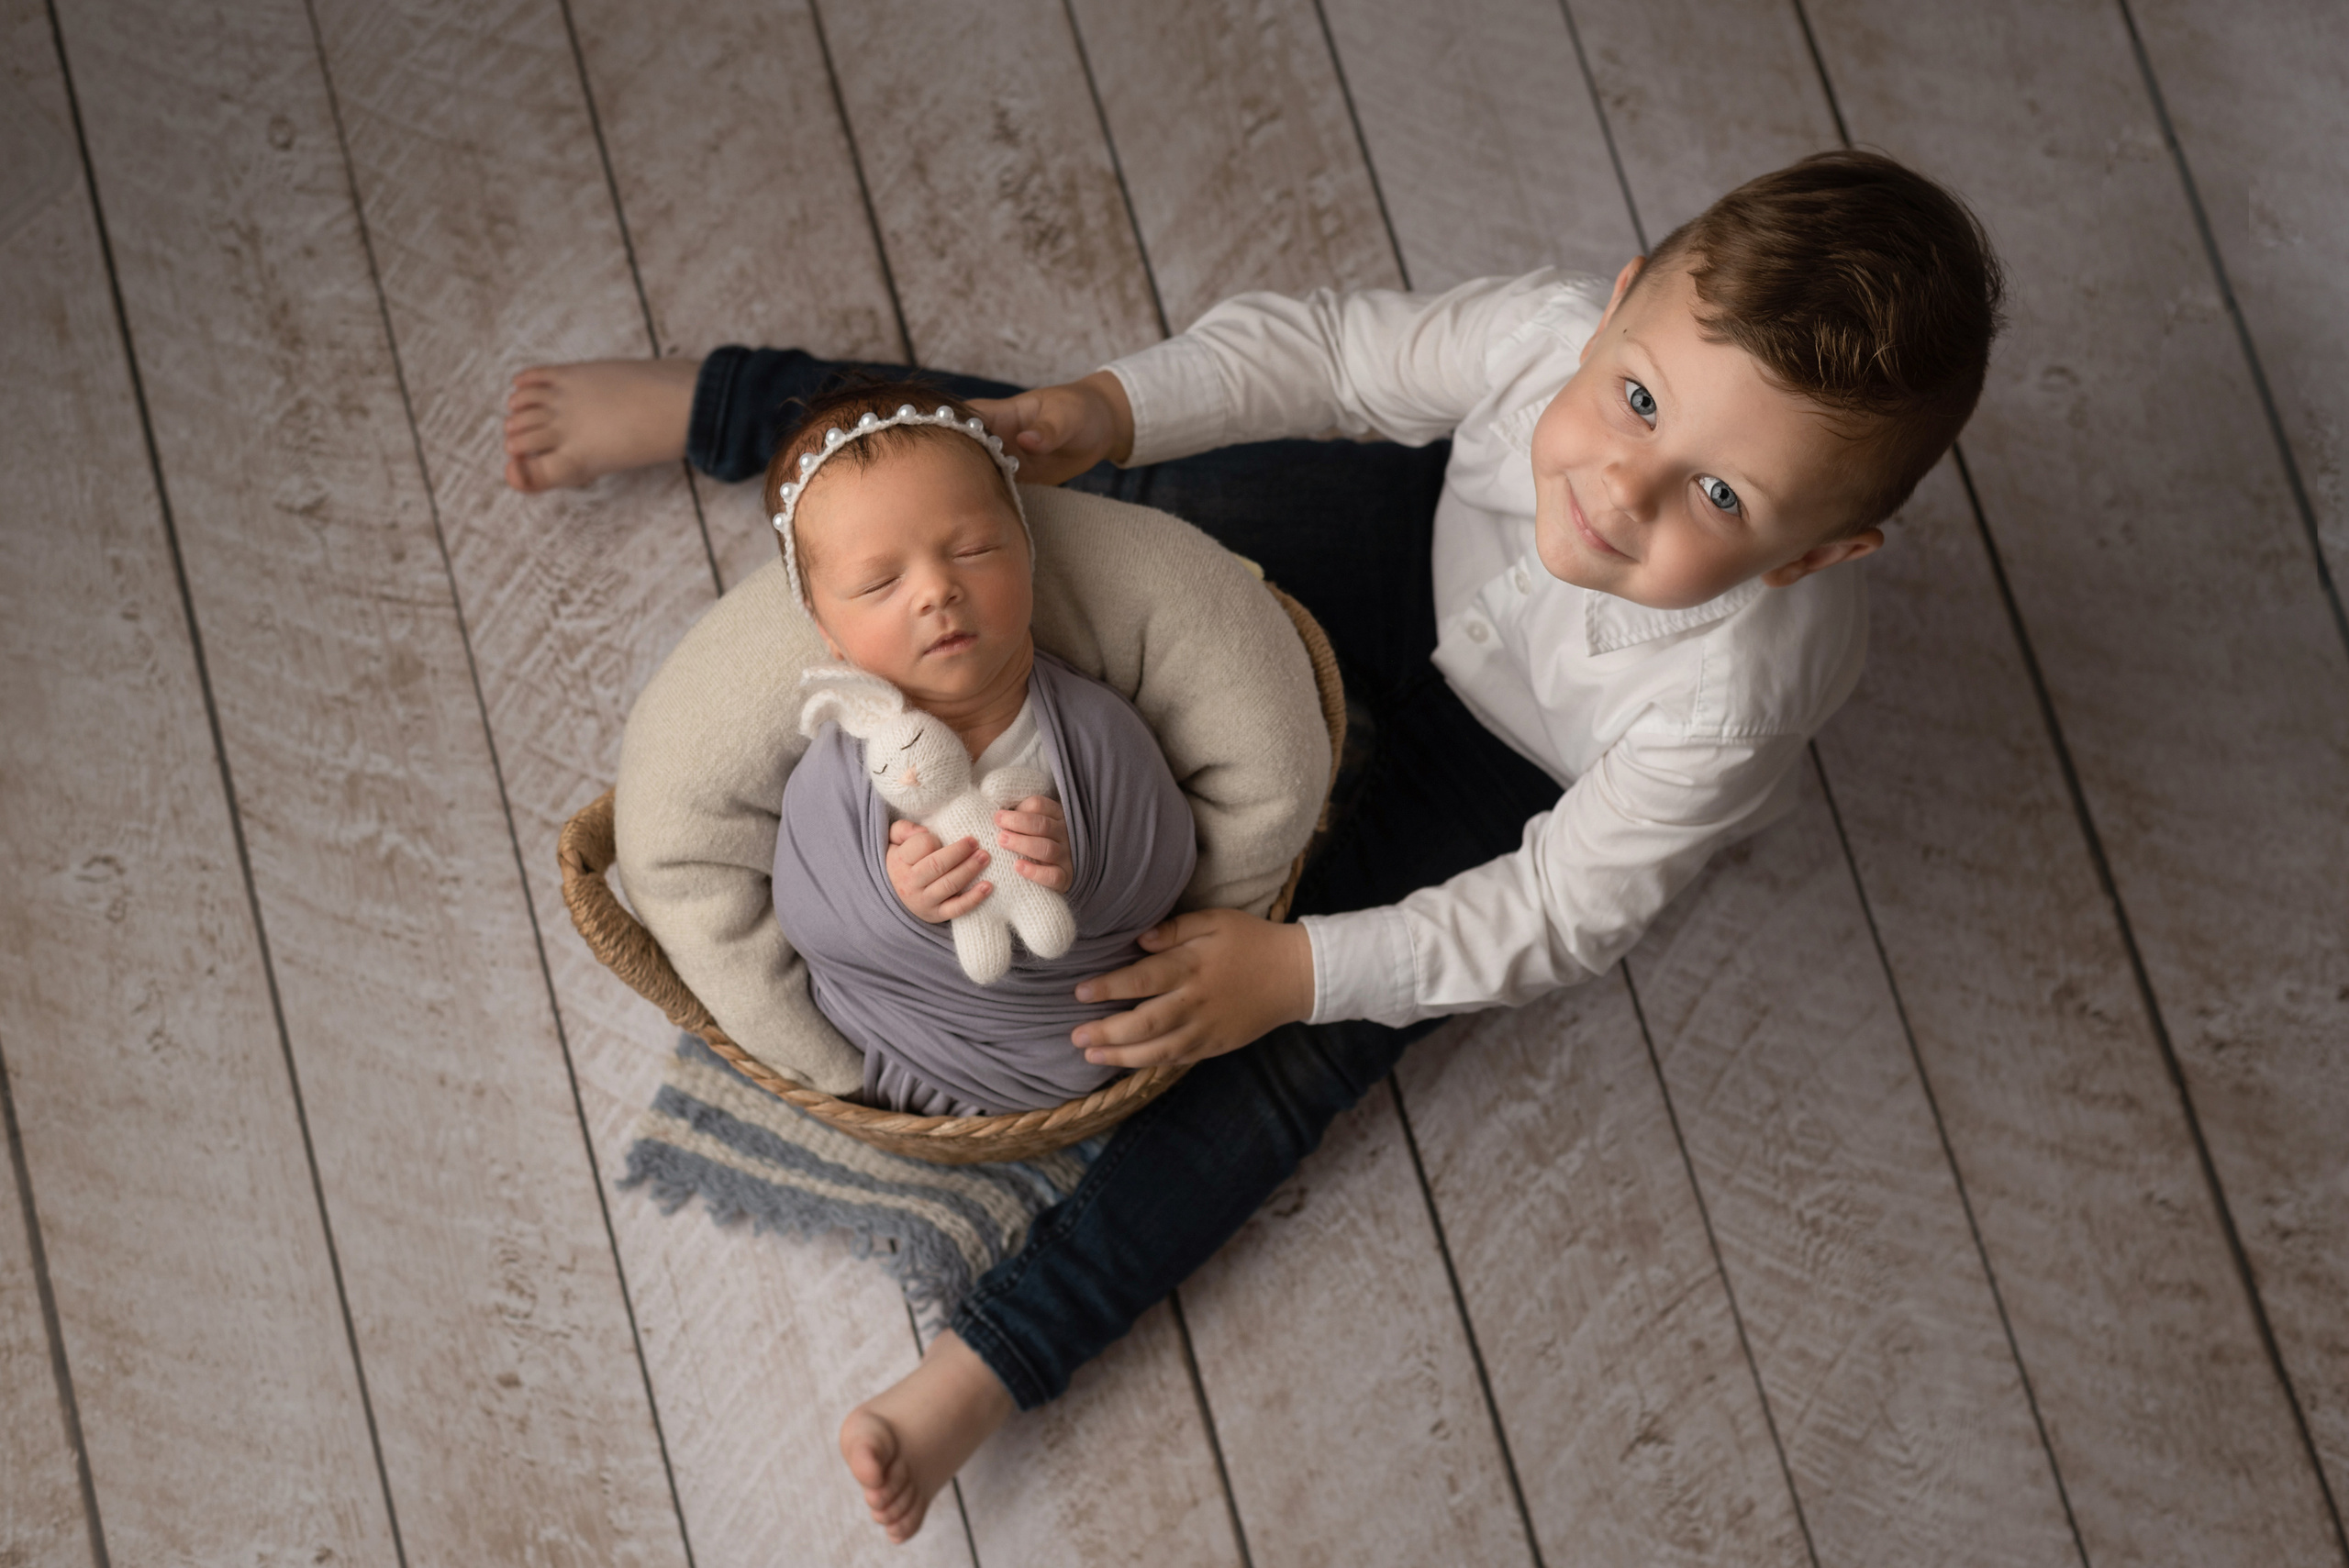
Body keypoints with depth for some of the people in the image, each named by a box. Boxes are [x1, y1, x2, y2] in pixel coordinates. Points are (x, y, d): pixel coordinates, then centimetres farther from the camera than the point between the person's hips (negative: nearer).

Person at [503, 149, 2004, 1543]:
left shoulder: (1729, 702, -42)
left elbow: (1559, 912, -29)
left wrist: (1303, 968, -33)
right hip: (1428, 539, 4)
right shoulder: (1559, 331, -36)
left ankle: (988, 1367, -5)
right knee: (1075, 477, 4)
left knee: (1292, 1058, -12)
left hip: (1512, 776, -3)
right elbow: (1328, 352, -21)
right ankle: (703, 408, 26)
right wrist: (1113, 407, -35)